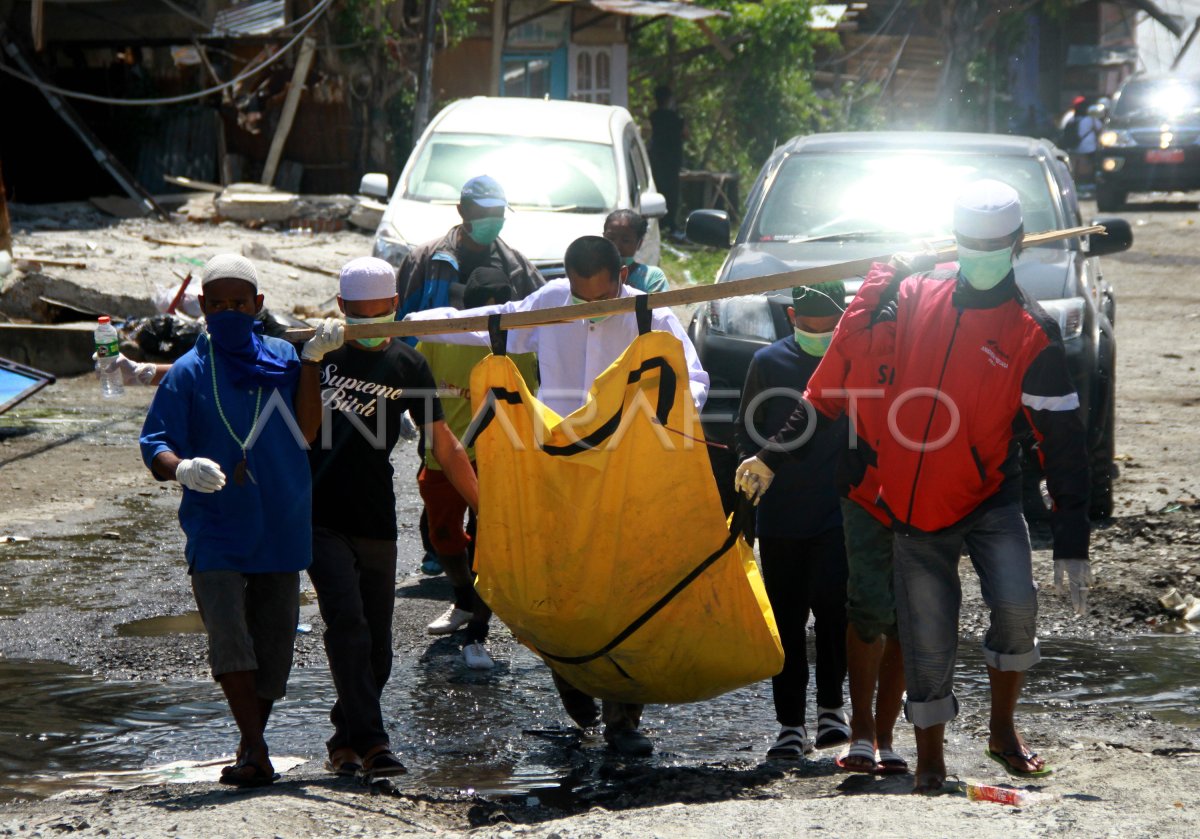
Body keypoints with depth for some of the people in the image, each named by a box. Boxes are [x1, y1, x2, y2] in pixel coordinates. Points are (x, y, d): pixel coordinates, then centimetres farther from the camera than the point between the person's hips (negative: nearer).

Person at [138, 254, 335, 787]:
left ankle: (250, 748, 24)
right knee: (228, 636, -18)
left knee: (273, 644, 7)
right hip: (214, 530, -2)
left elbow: (304, 434, -4)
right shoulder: (189, 372, 0)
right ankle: (255, 752, -18)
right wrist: (182, 468, -28)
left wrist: (312, 359, -9)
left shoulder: (282, 359, 6)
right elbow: (155, 446, -6)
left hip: (280, 530, 2)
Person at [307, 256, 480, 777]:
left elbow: (444, 446, 11)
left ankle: (344, 742, 19)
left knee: (377, 646, 3)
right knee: (348, 626, -17)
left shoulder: (407, 366, 8)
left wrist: (484, 509, 8)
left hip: (376, 523, 2)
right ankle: (370, 742, -19)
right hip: (320, 519, -2)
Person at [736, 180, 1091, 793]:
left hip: (990, 500, -1)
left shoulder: (1032, 334, -5)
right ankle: (930, 759, 16)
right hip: (913, 505, 1)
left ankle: (1002, 732, 3)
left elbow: (1061, 440, -4)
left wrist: (1071, 538, -9)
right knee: (928, 642, -1)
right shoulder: (912, 298, 1)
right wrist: (774, 453, 8)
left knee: (1016, 606, -20)